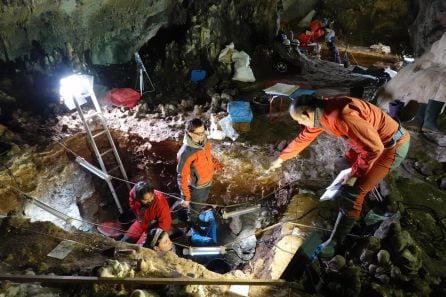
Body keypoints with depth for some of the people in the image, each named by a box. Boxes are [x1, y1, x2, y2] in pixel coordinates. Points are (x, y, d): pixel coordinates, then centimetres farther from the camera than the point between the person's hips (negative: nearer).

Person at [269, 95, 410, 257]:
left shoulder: (341, 117, -35)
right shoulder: (320, 114, -4)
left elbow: (373, 148, -30)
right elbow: (303, 138, 12)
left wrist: (354, 174, -17)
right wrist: (281, 158, 22)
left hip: (392, 146, -9)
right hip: (374, 141, 9)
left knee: (351, 192, -10)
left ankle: (333, 244, 2)